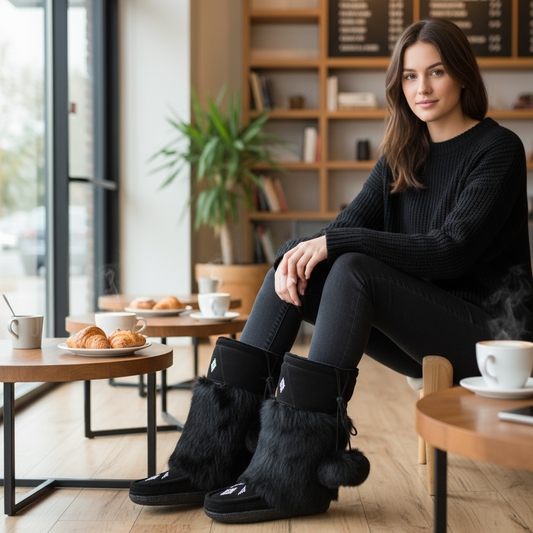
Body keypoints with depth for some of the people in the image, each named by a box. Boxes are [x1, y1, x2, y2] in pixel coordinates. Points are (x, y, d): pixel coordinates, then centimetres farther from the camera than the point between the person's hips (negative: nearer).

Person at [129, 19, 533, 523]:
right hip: (418, 333, 7)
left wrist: (335, 243, -25)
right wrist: (299, 254, -21)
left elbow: (451, 250, -19)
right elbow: (349, 224, 2)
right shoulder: (403, 154, 12)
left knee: (353, 270, -29)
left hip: (482, 328, -6)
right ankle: (215, 458, -17)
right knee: (295, 268, -12)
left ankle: (293, 476, -31)